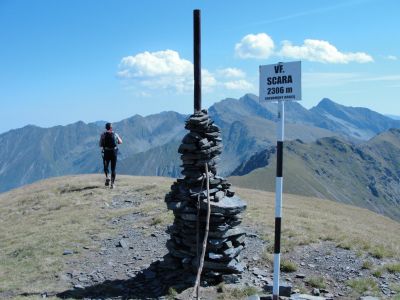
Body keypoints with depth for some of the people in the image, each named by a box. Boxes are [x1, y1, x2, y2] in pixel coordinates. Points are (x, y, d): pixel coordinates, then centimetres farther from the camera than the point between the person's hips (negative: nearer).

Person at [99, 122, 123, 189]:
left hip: (106, 153, 0)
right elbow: (120, 142, 13)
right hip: (114, 152, 1)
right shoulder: (115, 134, 2)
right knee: (113, 169, 8)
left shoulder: (103, 135, -2)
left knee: (106, 166, 20)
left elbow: (100, 145, -1)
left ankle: (107, 177, -7)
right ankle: (112, 184, 3)